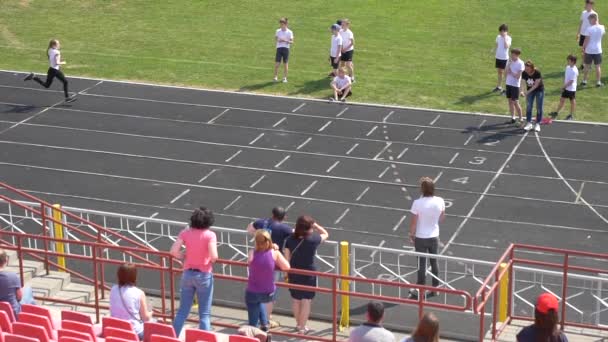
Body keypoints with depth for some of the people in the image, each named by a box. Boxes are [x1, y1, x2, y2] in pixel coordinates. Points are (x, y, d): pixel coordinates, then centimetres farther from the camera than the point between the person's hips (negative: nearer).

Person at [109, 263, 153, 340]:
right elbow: (145, 318, -9)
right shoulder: (139, 294, -18)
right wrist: (150, 314, 15)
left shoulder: (113, 290, -5)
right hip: (135, 332, -5)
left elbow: (113, 311, 9)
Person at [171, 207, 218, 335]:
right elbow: (213, 256, -21)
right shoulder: (210, 235, -13)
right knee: (204, 314, 5)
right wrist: (212, 260, 1)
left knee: (182, 311, 15)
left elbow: (174, 251, -7)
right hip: (204, 275, -3)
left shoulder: (186, 232, -3)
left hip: (188, 274, 3)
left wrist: (186, 256, 9)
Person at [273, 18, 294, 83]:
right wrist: (278, 40, -4)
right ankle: (276, 77, 5)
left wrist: (285, 40, -20)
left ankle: (285, 78, 13)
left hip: (286, 48, -2)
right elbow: (275, 38, 19)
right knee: (277, 64, -5)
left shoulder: (289, 32, -1)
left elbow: (291, 42, -3)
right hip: (279, 48, 2)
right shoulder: (278, 31, 8)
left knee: (285, 64, 3)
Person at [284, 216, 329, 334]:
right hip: (308, 274, -4)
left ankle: (298, 324, 37)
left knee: (296, 300, 20)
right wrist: (315, 225, 6)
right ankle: (302, 327, 16)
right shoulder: (313, 239, -17)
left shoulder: (290, 239, -8)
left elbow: (287, 258, -1)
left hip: (294, 273, 4)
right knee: (306, 301, 9)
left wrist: (287, 272, 10)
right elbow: (325, 234, 3)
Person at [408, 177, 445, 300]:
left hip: (421, 238, -3)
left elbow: (413, 222, -15)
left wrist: (411, 235, 0)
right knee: (434, 262, 18)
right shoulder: (440, 201, -11)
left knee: (422, 265, 8)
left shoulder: (417, 203, -23)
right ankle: (435, 289, 29)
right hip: (434, 236, 3)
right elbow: (442, 218, 4)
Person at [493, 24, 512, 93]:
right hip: (498, 57, 6)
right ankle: (499, 87, 26)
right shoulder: (498, 37, 3)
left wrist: (505, 37, -24)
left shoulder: (508, 38, -13)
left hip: (505, 58, -6)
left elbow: (506, 46, -28)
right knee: (499, 72, 15)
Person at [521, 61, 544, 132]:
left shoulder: (537, 73, -28)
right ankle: (529, 123, 9)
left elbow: (536, 85, -28)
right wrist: (521, 91, -37)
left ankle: (538, 124, 6)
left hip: (539, 90, -4)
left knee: (539, 108, -1)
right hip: (530, 90, 4)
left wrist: (528, 91, -33)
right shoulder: (524, 73, -17)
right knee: (528, 107, 1)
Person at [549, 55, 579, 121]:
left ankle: (571, 115, 18)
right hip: (566, 88, 8)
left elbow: (571, 81, -23)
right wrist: (564, 85, 4)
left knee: (572, 101, 8)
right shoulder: (568, 67, 3)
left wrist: (564, 86, -15)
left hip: (571, 89, -8)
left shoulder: (574, 71, -23)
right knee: (562, 100, 13)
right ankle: (556, 112, 20)